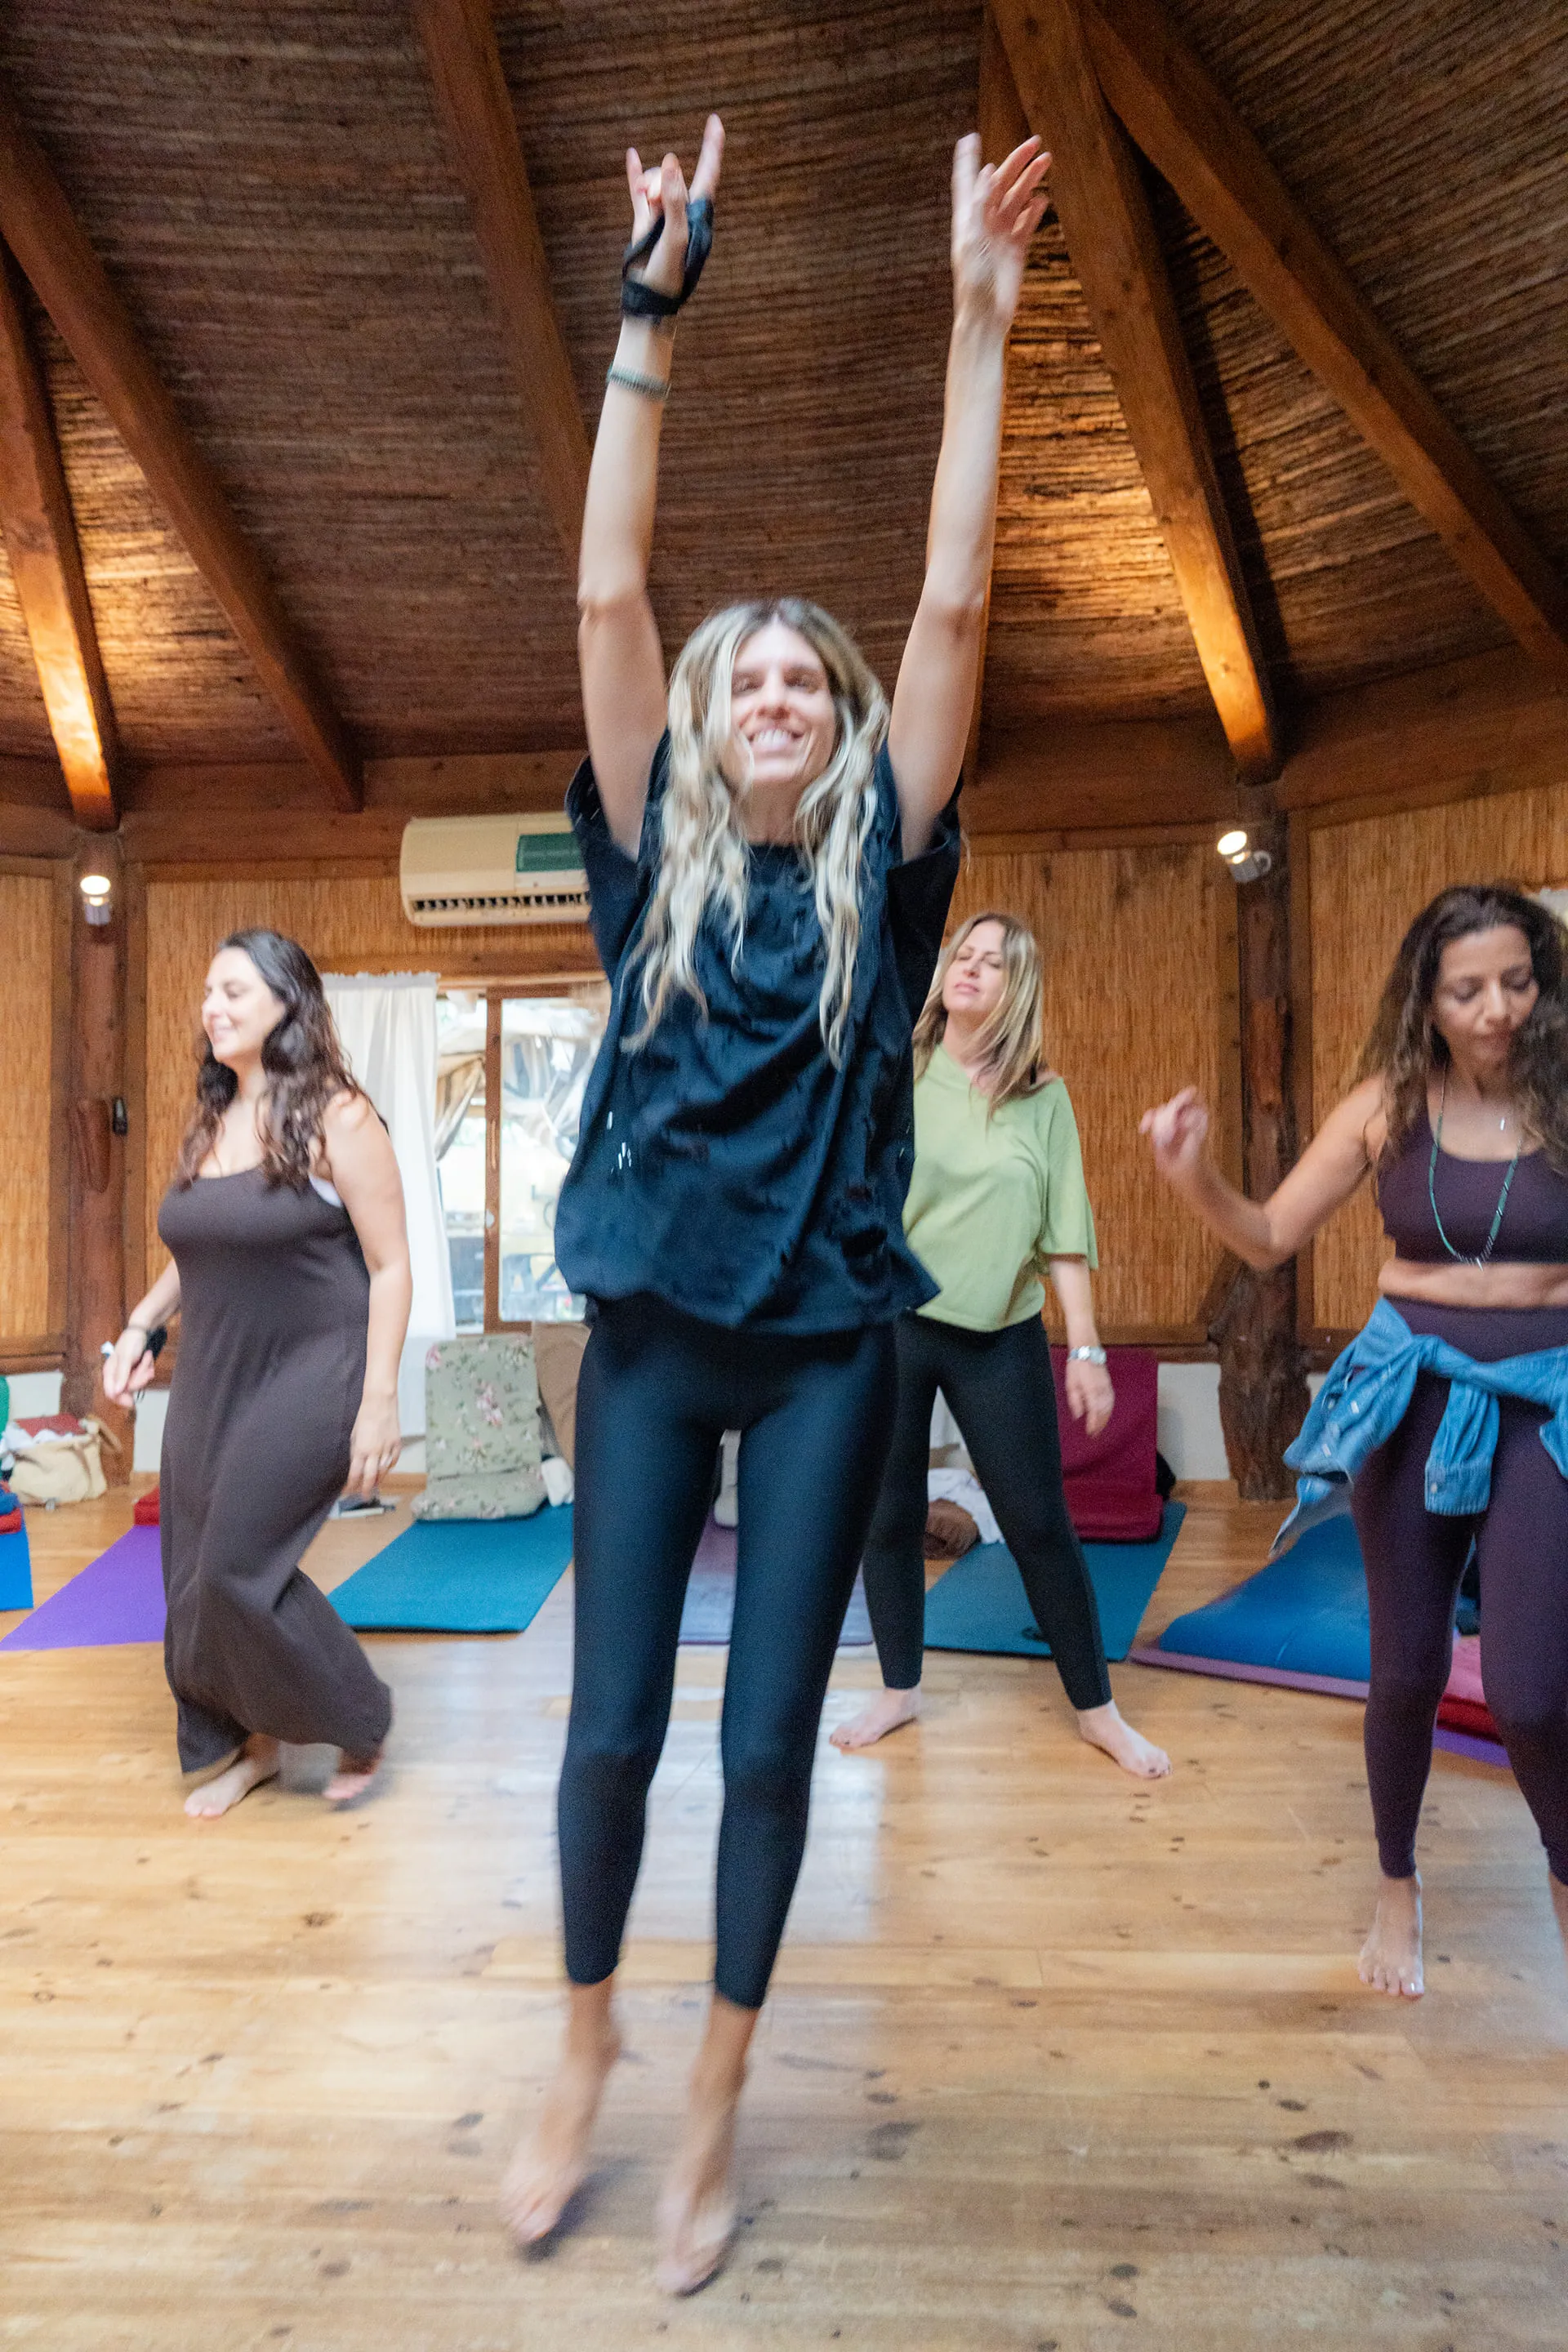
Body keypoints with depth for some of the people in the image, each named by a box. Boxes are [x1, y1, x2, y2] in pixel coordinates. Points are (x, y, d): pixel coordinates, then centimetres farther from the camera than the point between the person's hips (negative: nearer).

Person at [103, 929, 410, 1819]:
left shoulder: (335, 1118, -11)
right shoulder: (210, 1124, 9)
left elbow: (391, 1265, -13)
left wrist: (379, 1401, -17)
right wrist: (142, 1325, 7)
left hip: (307, 1377, -7)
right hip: (213, 1379, 7)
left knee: (239, 1567, -9)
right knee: (192, 1577, 8)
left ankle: (361, 1724, 14)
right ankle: (246, 1742, 32)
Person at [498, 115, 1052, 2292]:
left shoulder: (880, 866, 3)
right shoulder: (659, 862, 4)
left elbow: (955, 605, -2)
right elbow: (607, 592, -2)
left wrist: (980, 321, -2)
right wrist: (656, 310, -4)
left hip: (825, 1346, 0)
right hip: (652, 1333, 1)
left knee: (766, 1741, 7)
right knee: (612, 1729, 8)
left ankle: (719, 2092, 31)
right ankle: (587, 2044, 36)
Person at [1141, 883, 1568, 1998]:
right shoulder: (1389, 1105, -3)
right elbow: (1270, 1237, 1)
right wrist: (1197, 1177, -16)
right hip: (1412, 1392, 2)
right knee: (1408, 1669, 11)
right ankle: (1398, 1890, 36)